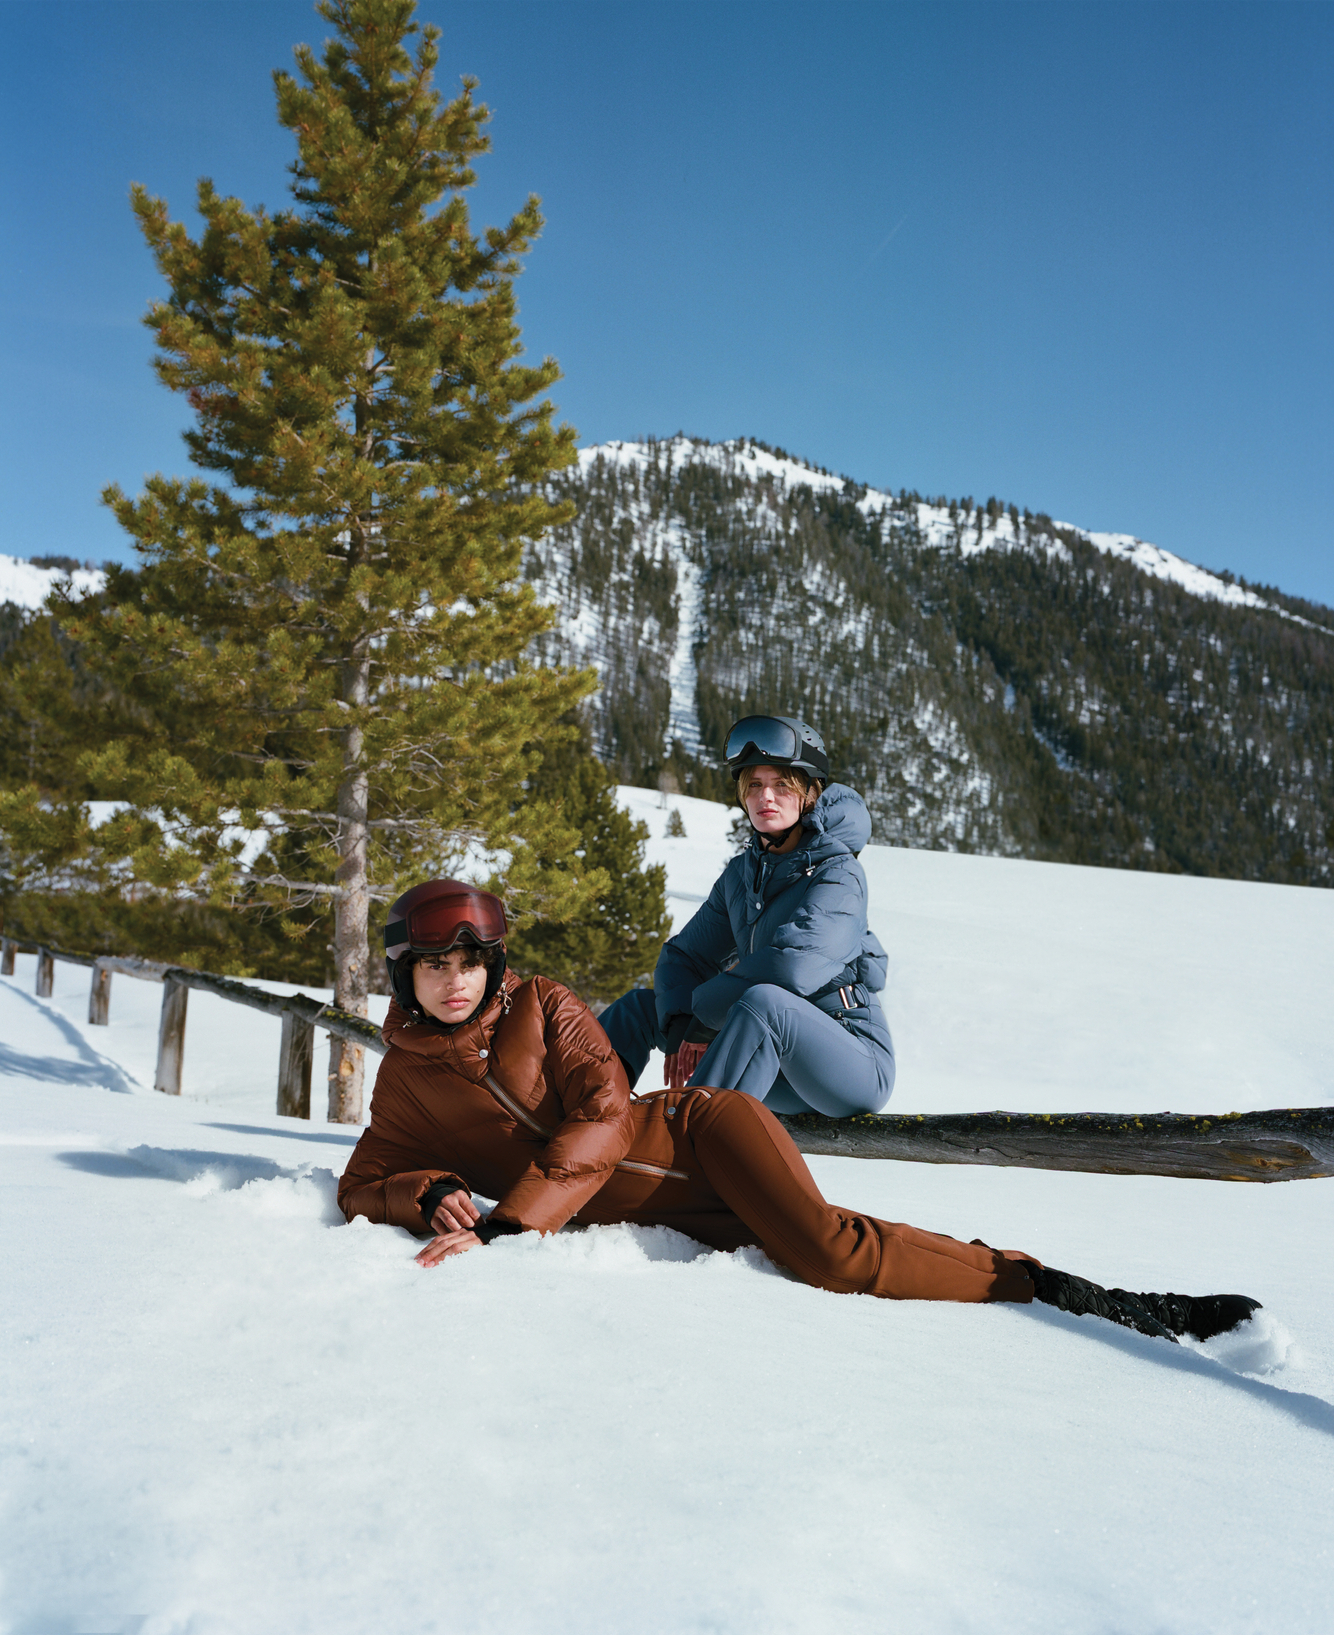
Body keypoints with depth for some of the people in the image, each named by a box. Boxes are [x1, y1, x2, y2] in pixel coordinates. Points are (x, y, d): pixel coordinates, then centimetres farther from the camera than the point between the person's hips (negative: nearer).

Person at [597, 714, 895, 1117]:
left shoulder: (837, 873, -14)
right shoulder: (740, 875, 8)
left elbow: (794, 966, -29)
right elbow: (683, 956, 9)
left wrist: (700, 1009, -17)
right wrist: (680, 1026, -12)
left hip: (856, 1067, -7)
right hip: (782, 1074, 7)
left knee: (763, 1001, -37)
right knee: (641, 1006, 9)